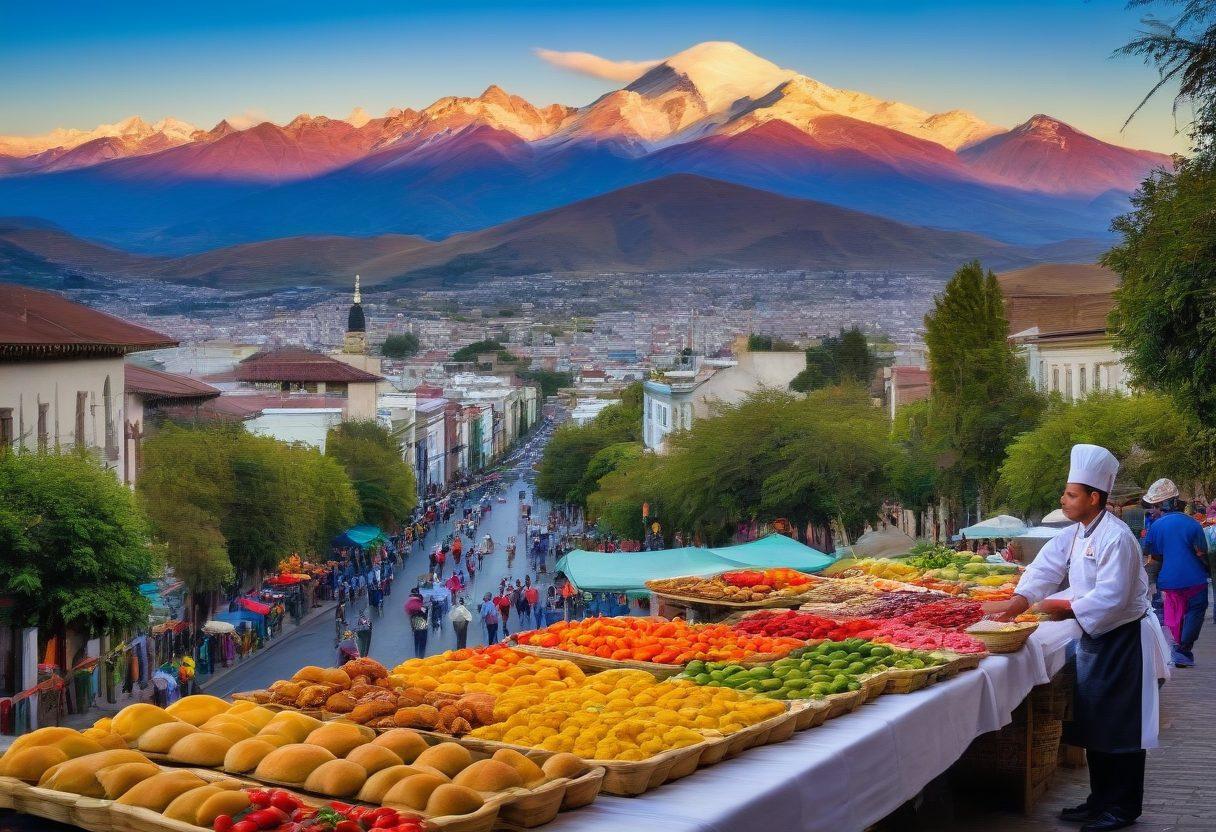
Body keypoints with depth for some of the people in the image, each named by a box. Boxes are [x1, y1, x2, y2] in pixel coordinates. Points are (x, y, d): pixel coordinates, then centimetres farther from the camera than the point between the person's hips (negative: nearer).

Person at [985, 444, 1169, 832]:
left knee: (1119, 728, 0)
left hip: (1123, 640, -9)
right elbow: (1046, 570, -2)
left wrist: (1066, 607, -19)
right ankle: (1100, 800, 26)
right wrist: (1014, 605, -16)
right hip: (1094, 637, 9)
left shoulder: (1116, 538, -23)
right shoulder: (1073, 535, 6)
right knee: (1093, 724, 15)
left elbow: (1111, 599, -27)